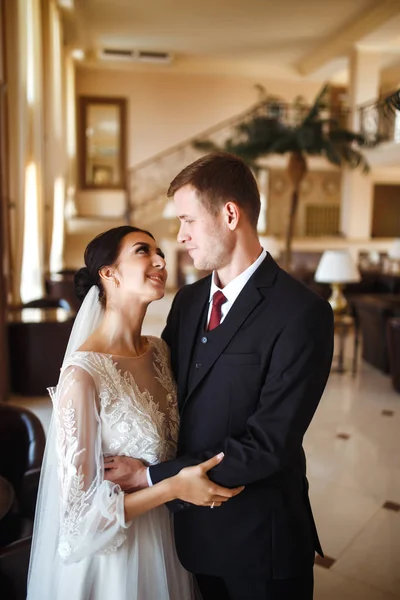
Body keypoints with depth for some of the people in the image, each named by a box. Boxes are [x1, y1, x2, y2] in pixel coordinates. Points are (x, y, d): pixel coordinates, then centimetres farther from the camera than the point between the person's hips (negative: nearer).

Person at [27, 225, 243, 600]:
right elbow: (79, 511, -21)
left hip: (165, 538, 7)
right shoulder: (83, 375, -26)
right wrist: (174, 488, -24)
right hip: (112, 551, -6)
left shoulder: (159, 351, -4)